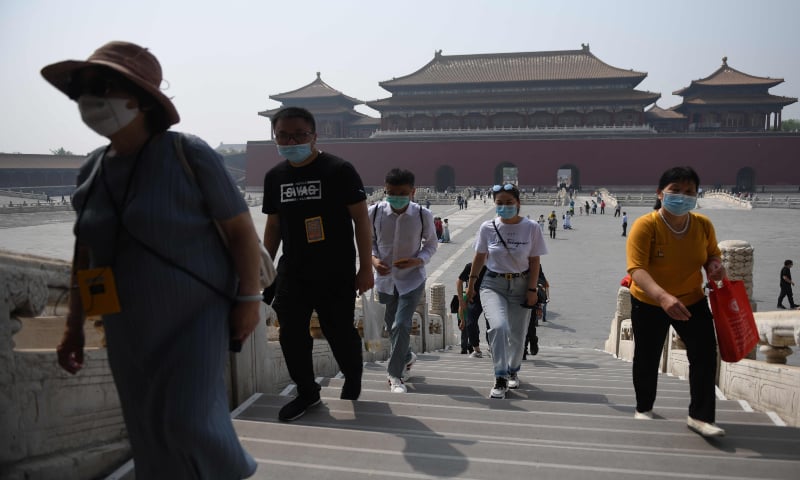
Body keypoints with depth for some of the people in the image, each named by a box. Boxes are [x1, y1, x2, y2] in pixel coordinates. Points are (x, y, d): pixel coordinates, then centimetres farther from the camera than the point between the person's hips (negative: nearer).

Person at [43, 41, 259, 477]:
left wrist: (248, 298, -12)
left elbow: (241, 227, -9)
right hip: (129, 327, 6)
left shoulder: (189, 155, -13)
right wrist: (74, 325, 11)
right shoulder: (92, 170, 4)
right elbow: (86, 253, 12)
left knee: (191, 422, -10)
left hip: (195, 315, -5)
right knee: (150, 433, 11)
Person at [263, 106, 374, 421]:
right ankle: (307, 392, 26)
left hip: (336, 274, -4)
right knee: (291, 335, 4)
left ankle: (353, 381, 33)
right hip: (292, 274, 5)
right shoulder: (274, 176, 7)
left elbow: (361, 220, -7)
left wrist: (366, 268, -9)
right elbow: (273, 225, 15)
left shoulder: (339, 170, -8)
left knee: (340, 333, 2)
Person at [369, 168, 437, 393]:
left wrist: (418, 260, -19)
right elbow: (369, 240, 4)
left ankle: (395, 375, 4)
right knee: (392, 326, 16)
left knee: (401, 325, -14)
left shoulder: (423, 215, -15)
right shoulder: (375, 212, -13)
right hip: (385, 279, 3)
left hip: (412, 279, -3)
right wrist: (374, 259, -16)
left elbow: (431, 244, 0)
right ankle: (406, 357, 46)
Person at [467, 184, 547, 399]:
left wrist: (532, 289, -7)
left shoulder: (531, 228, -8)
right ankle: (500, 379, -13)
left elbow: (534, 262, -3)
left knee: (517, 335, 10)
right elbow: (479, 256, 6)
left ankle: (513, 371, 39)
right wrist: (471, 283, 10)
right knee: (498, 326, -24)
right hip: (493, 285, -1)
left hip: (520, 286, 1)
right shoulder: (488, 227, -6)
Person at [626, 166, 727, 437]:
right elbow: (636, 269, -34)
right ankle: (643, 409, 34)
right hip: (649, 303, -3)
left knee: (705, 354, -8)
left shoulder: (703, 225, -9)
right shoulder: (645, 226, -24)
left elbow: (712, 254, 10)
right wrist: (663, 296, -50)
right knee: (646, 359, 11)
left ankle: (700, 416, 5)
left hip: (692, 300, 3)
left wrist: (714, 265, -16)